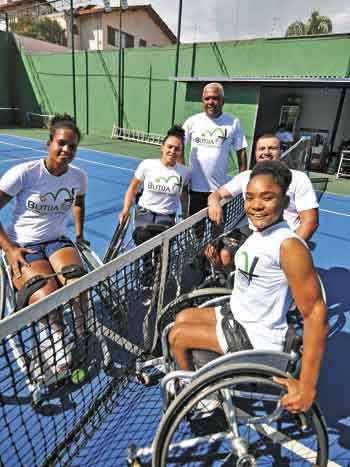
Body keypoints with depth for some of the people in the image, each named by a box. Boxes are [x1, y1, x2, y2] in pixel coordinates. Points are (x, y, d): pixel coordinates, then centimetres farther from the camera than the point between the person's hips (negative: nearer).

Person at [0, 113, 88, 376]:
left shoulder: (79, 177, -1)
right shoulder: (23, 173, -14)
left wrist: (79, 235, 16)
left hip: (58, 242, 3)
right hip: (23, 247, -3)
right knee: (46, 299, -29)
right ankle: (60, 357, -4)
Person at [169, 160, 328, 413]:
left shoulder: (290, 245, -28)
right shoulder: (259, 234, -1)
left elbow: (316, 314, -28)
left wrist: (307, 386, -27)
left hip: (258, 338, -9)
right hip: (237, 315, 9)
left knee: (177, 336, -2)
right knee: (182, 318, 18)